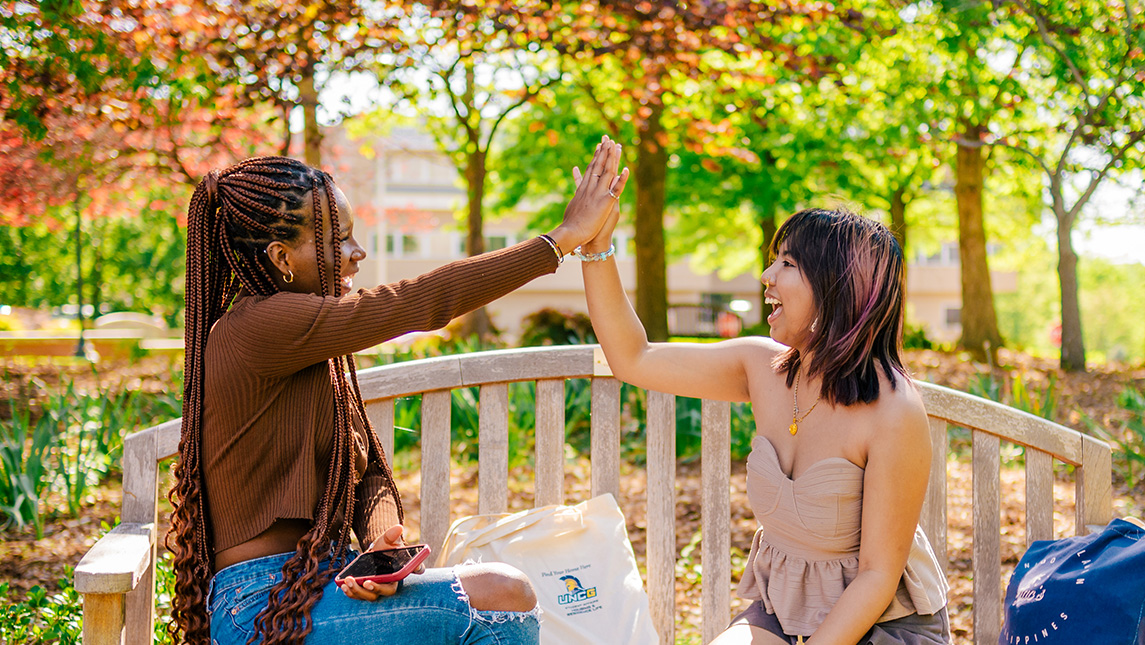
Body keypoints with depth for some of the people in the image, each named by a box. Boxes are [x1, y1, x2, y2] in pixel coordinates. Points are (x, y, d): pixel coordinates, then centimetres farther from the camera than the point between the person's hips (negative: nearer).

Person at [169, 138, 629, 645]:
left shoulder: (309, 342, 12)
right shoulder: (259, 327, -18)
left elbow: (367, 469, 11)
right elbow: (422, 303, -22)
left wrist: (380, 540, -12)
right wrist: (564, 237, -17)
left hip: (316, 579, 9)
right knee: (506, 597, -16)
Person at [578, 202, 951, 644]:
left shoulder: (894, 414, -24)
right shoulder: (763, 367, -7)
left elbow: (878, 575, -19)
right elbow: (633, 360, -1)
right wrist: (597, 244, -8)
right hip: (783, 609, 5)